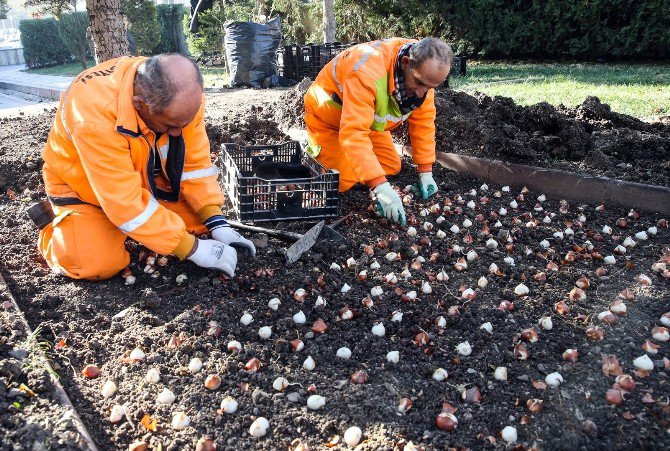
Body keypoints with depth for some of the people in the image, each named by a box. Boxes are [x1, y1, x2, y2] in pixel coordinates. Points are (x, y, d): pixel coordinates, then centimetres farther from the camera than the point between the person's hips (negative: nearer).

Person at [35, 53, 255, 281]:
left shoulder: (183, 94, -24)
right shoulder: (94, 116, -40)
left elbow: (195, 161, -15)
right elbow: (125, 202, -38)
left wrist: (218, 224, -23)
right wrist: (193, 249, -35)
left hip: (144, 180, 5)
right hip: (81, 186, -5)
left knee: (198, 218, -8)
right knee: (100, 264, -25)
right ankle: (52, 227, 8)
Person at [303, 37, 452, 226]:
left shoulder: (425, 71, -19)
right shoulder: (367, 72, -43)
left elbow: (423, 120, -9)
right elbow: (353, 133, -47)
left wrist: (425, 171, -12)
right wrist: (381, 187, -53)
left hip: (369, 120, 7)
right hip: (329, 118, -6)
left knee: (392, 167, 3)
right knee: (343, 181, -14)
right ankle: (313, 150, 14)